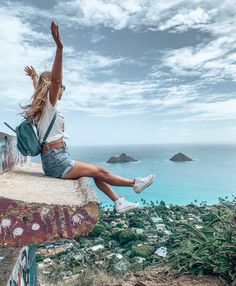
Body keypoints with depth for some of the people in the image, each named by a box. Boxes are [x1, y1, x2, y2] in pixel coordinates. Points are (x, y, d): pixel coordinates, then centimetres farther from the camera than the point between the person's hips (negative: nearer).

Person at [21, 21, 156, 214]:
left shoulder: (41, 105, 14)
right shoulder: (50, 105, -11)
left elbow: (38, 88, 35)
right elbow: (55, 80, -28)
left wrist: (34, 76, 54)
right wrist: (59, 48, -37)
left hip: (52, 161, 10)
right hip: (57, 161, -10)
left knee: (97, 173, 8)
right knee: (100, 172, -2)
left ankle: (119, 203, 9)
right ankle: (135, 183, 11)